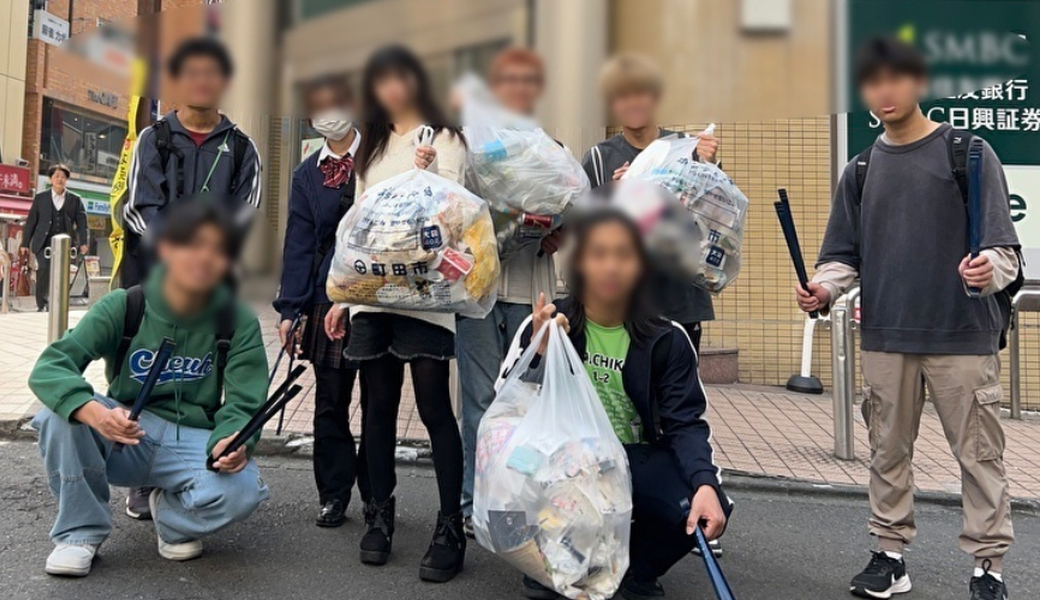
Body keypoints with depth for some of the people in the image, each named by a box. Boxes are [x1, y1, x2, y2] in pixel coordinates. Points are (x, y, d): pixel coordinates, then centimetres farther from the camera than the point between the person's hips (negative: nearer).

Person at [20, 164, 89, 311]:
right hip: (44, 244, 0)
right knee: (43, 273, -9)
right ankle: (41, 306, 0)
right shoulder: (40, 198, 9)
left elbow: (82, 222, 3)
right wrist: (25, 243, 6)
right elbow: (31, 221, 9)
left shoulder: (75, 200, 9)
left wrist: (83, 242, -9)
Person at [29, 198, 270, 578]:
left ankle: (172, 517, 5)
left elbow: (244, 402, -11)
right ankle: (81, 531, -5)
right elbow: (49, 366, -17)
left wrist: (232, 440, -37)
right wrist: (94, 412, -39)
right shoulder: (124, 307, -9)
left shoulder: (238, 322, -8)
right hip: (122, 437, 1)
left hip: (194, 444, -1)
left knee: (241, 491, -32)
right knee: (61, 413, -29)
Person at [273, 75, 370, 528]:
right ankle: (334, 495, 19)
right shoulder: (307, 173, 11)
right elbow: (298, 242, 8)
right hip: (329, 298, 3)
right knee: (330, 401, 6)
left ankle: (376, 492, 20)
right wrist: (290, 308, 0)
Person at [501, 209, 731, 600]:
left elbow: (686, 422, -10)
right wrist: (539, 354, -26)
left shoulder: (666, 339, -3)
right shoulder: (544, 326, -6)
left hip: (636, 459, 2)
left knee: (707, 510, -25)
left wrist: (705, 482, -28)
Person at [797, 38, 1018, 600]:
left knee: (979, 454, 3)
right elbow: (843, 254, 12)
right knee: (888, 452, 11)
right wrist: (825, 288, -8)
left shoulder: (968, 153, -1)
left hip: (962, 335, -3)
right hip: (885, 337, 4)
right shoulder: (860, 169, 10)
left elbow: (1003, 246, -6)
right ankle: (890, 554, 24)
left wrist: (989, 269, -27)